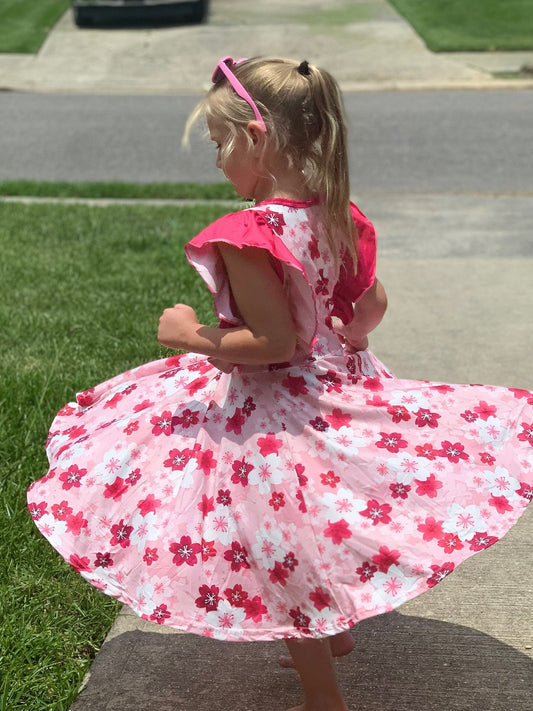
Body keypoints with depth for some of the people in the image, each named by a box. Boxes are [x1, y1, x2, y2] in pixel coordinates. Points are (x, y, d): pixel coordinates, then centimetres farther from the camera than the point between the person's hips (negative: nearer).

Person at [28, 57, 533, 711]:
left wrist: (192, 336, -17)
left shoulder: (249, 235, -27)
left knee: (281, 556, 11)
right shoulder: (336, 215, -3)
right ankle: (333, 629, 51)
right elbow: (372, 304, 5)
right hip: (332, 385, 8)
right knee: (311, 530, 29)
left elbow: (274, 342, -28)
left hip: (266, 407, -8)